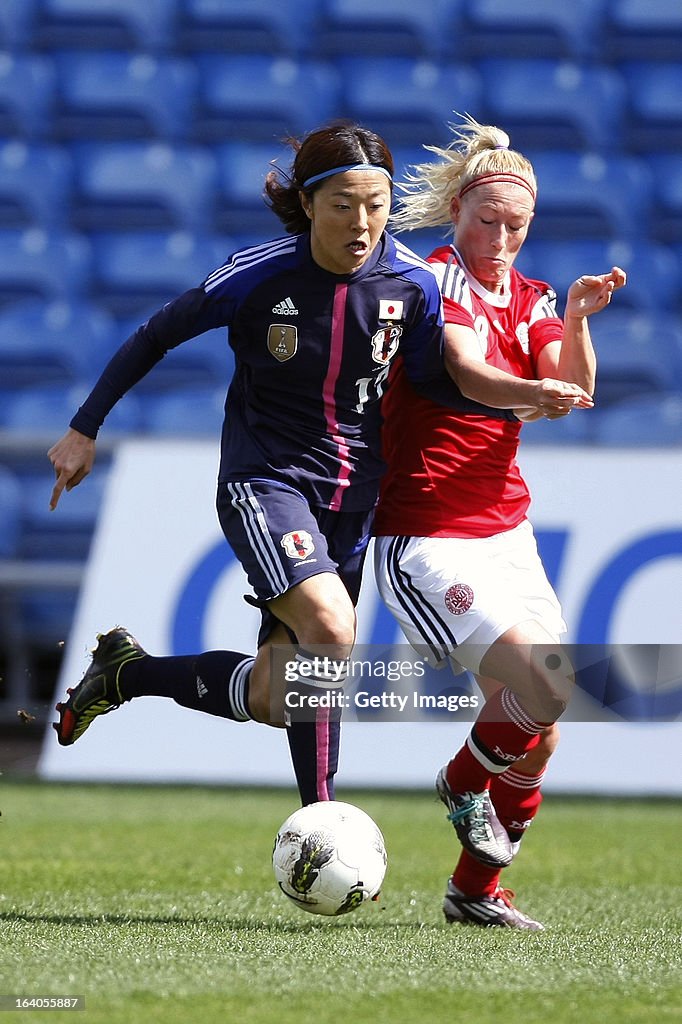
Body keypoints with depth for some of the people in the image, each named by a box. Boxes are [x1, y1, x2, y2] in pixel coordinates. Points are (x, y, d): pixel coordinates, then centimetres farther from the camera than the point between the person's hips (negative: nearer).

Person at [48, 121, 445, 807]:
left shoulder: (413, 283, -8)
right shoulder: (259, 276, -15)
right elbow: (157, 335, 0)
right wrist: (84, 429, 4)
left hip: (352, 495, 4)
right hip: (264, 480, -4)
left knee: (271, 701, 1)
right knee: (330, 629, -31)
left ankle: (125, 671, 28)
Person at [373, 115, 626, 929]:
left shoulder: (528, 297, 13)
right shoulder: (434, 281, -9)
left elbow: (572, 388, -1)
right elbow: (468, 373, -27)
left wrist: (575, 318, -19)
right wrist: (534, 393, -46)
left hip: (505, 530, 7)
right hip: (426, 537, -7)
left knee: (539, 730, 3)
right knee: (545, 689, -21)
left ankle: (477, 887, 18)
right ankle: (463, 780, 10)